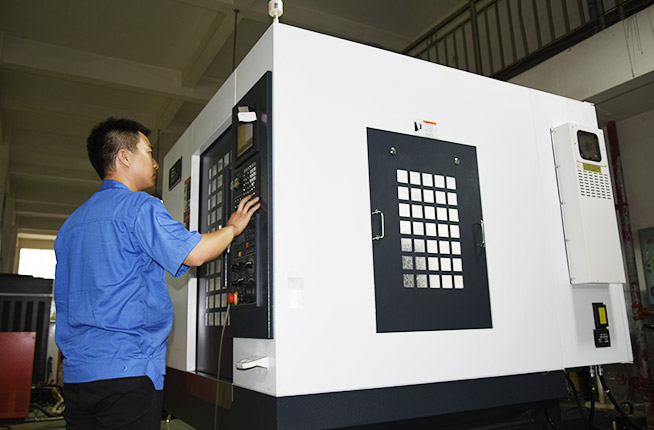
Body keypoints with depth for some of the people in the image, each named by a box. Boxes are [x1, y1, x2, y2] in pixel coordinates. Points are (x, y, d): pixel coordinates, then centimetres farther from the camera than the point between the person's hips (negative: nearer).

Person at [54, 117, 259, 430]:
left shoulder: (72, 222, 18)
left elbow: (65, 300, 22)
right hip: (126, 371, -8)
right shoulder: (138, 205, -10)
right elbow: (193, 253, -18)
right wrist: (232, 227, 0)